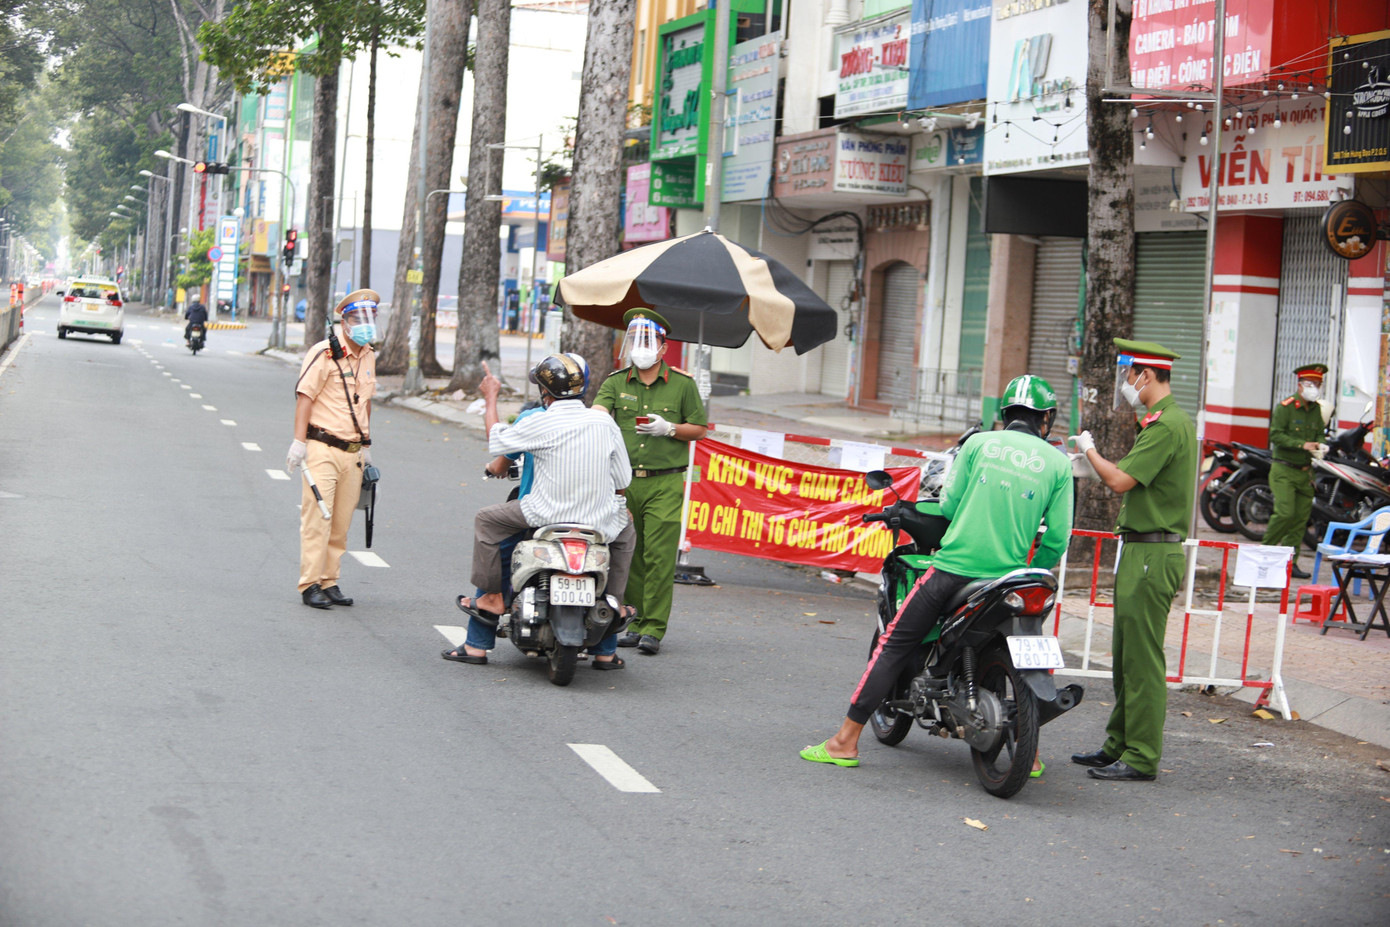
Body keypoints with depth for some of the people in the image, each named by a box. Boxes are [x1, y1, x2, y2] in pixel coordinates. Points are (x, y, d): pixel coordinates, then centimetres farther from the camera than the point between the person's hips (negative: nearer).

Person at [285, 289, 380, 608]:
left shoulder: (368, 356, 14)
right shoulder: (325, 353, -9)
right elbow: (305, 396, -11)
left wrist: (366, 444, 22)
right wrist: (299, 442, -16)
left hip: (352, 452, 7)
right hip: (322, 447, -7)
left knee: (341, 522, 6)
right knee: (317, 517, -8)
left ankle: (329, 582, 12)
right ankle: (310, 584, -4)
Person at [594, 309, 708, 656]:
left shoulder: (682, 384, 5)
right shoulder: (615, 382, 8)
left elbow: (699, 429, 8)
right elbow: (597, 411, -10)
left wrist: (669, 429, -9)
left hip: (665, 484, -2)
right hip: (624, 481, 2)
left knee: (659, 556, -8)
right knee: (629, 555, 6)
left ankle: (653, 629, -4)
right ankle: (634, 624, 16)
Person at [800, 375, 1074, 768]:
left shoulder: (978, 443, 5)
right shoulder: (1058, 464, 5)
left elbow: (948, 505, 5)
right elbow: (1057, 538, 2)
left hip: (953, 565, -1)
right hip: (1008, 579, 1)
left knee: (894, 645, 5)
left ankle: (846, 741, 2)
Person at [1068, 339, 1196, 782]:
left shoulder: (1165, 425, -17)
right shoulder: (1169, 420, 17)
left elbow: (1119, 480, -22)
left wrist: (1089, 450, -7)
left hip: (1151, 555, -11)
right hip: (1142, 550, 11)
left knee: (1142, 659, -7)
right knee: (1126, 657, 15)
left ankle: (1142, 758, -4)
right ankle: (1120, 745, 23)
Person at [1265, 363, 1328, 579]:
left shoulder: (1316, 409, 11)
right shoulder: (1285, 407, -9)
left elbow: (1320, 434, 17)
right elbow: (1276, 435, -16)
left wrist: (1320, 446, -6)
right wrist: (1302, 445, -24)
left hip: (1305, 471, 6)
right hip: (1284, 470, -6)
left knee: (1301, 517, 4)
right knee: (1285, 513, -16)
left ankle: (1290, 561, 10)